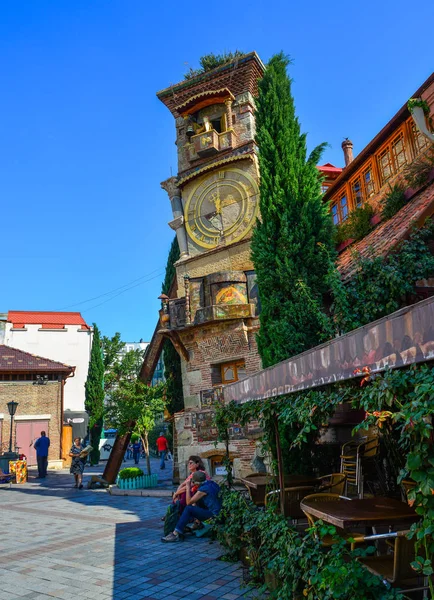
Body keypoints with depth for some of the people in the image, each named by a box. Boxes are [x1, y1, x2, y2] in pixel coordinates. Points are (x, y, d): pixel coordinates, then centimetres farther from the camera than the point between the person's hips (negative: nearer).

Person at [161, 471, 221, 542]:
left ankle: (176, 534, -16)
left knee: (188, 509, -16)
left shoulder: (203, 489, -20)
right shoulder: (211, 482, 4)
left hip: (212, 514, -9)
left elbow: (188, 502, -14)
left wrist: (188, 487, -9)